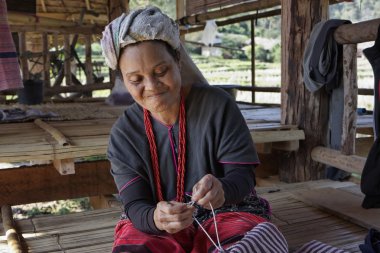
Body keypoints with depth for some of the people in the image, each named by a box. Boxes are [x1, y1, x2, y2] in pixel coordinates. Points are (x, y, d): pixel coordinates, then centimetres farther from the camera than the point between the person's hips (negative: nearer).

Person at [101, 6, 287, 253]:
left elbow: (243, 174, -11)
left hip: (225, 212, 0)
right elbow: (135, 205, -11)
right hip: (153, 222, 1)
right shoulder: (123, 133, -7)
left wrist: (222, 189, -36)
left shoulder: (217, 104, -12)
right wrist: (156, 218, -35)